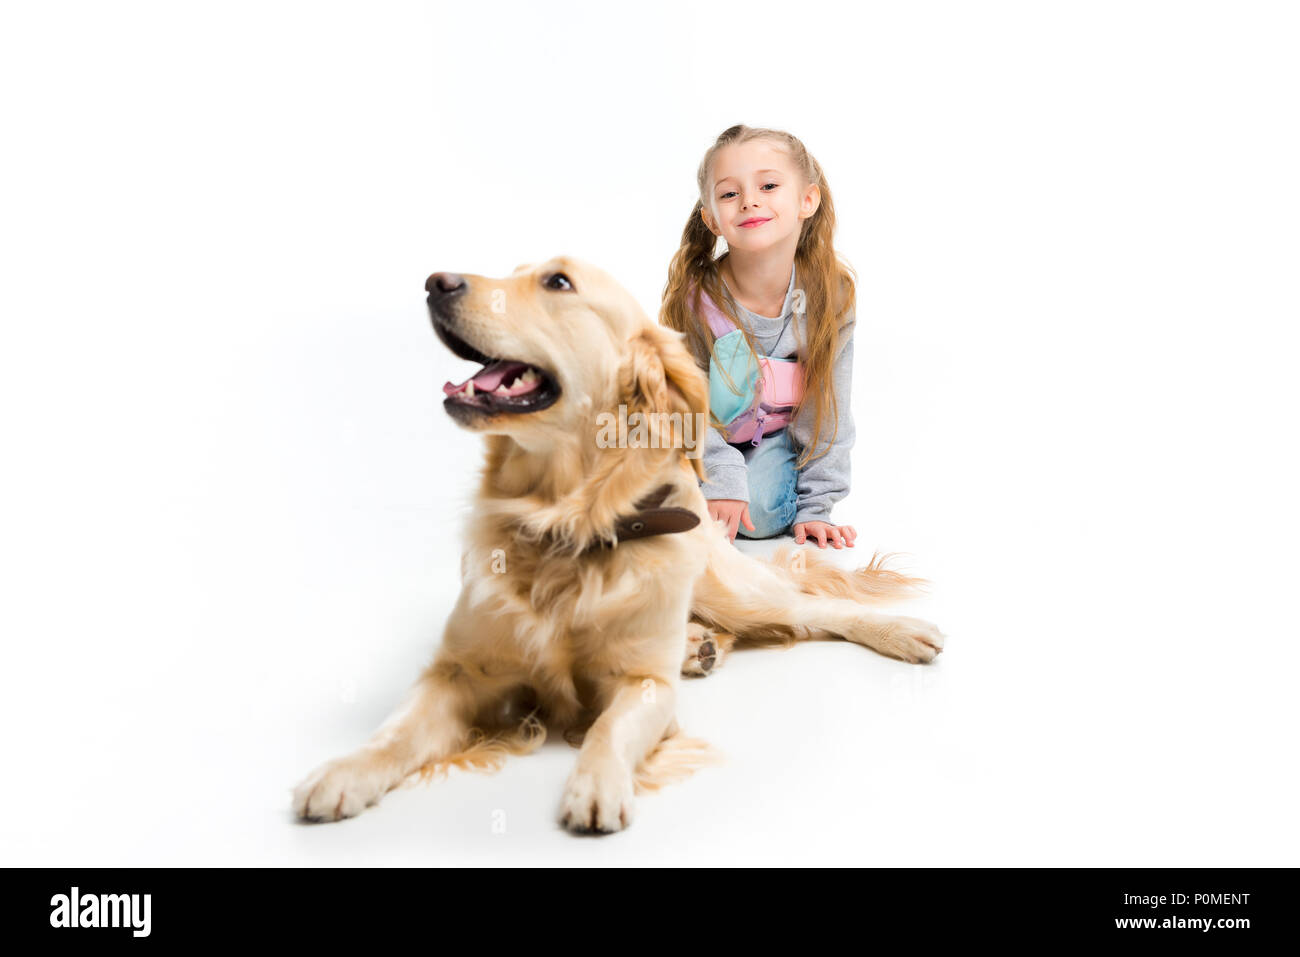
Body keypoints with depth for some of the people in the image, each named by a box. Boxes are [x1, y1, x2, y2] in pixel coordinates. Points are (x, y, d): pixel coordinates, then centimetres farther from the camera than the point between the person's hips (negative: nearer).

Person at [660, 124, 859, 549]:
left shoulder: (834, 292, -21)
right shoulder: (694, 298, -26)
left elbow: (827, 408, -13)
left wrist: (814, 507, -13)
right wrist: (722, 477, -31)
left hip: (773, 438, 0)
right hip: (705, 435, 0)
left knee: (761, 513, -25)